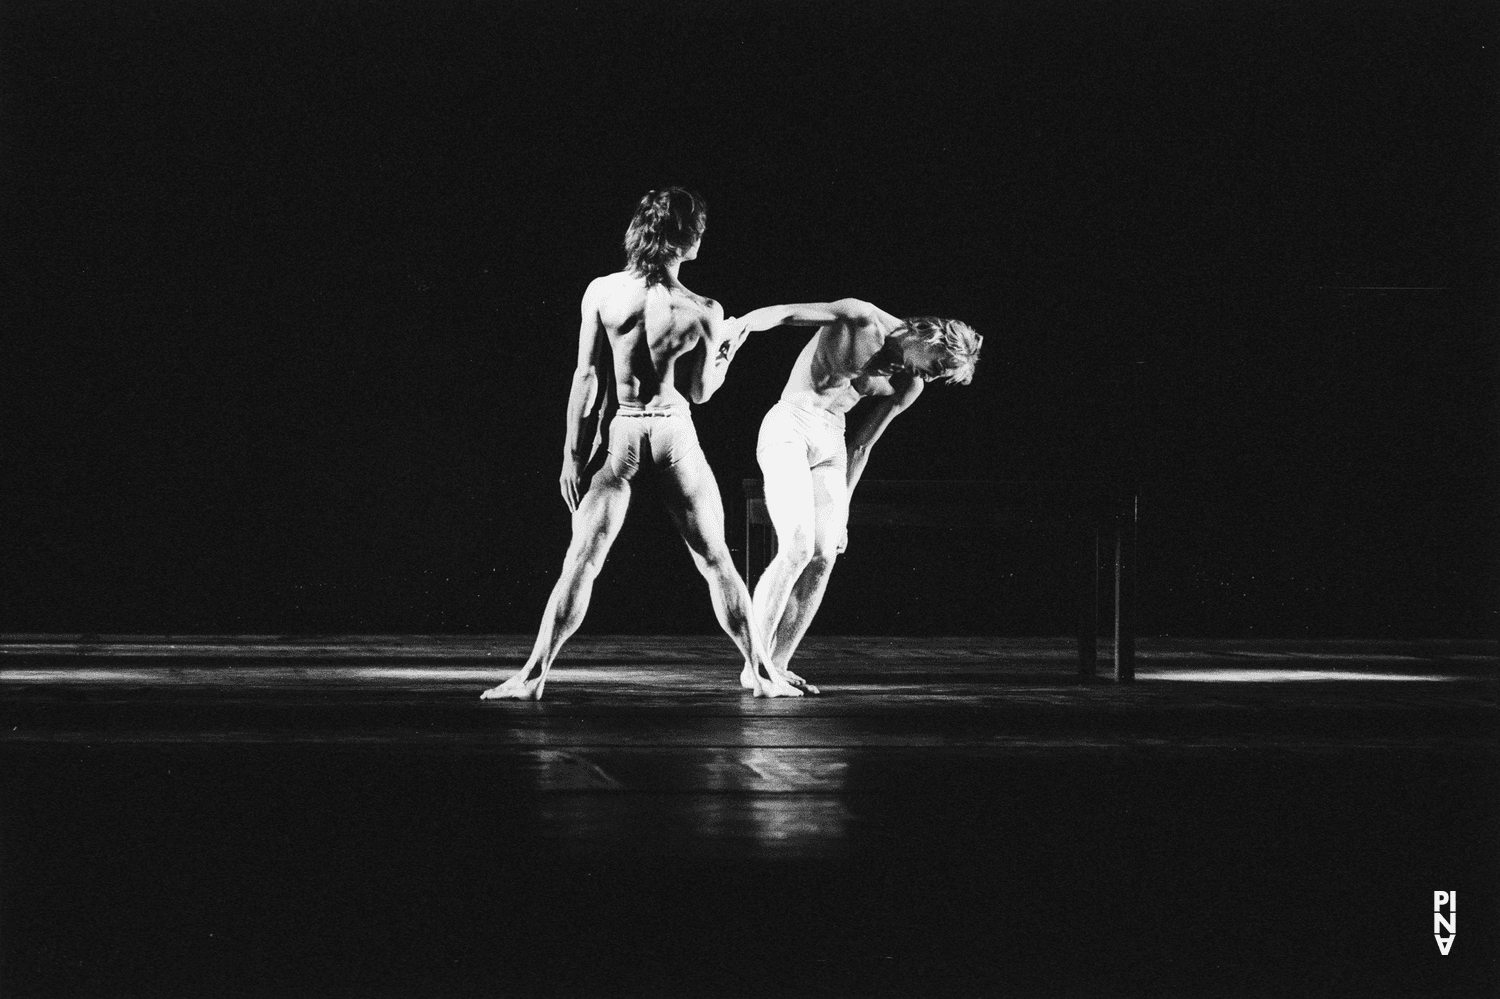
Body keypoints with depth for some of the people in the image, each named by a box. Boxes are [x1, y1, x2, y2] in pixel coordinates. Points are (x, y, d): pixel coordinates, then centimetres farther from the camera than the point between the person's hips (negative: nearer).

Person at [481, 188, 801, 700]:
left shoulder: (601, 292, -10)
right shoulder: (702, 311, -10)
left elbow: (586, 376, -7)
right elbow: (700, 391, 1)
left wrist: (572, 453, -2)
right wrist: (727, 349, 20)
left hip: (615, 431, 1)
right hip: (673, 432, 0)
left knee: (581, 562, 3)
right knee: (716, 561, 12)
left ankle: (533, 675, -3)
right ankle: (761, 673, 16)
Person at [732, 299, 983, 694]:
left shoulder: (908, 387, 7)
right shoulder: (863, 319, -10)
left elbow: (861, 444, 15)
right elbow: (785, 313, -17)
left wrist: (843, 506, 14)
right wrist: (740, 325, -36)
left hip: (831, 441, 7)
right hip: (789, 426, -7)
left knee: (823, 560, -5)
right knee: (797, 548, -19)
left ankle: (778, 666, -2)